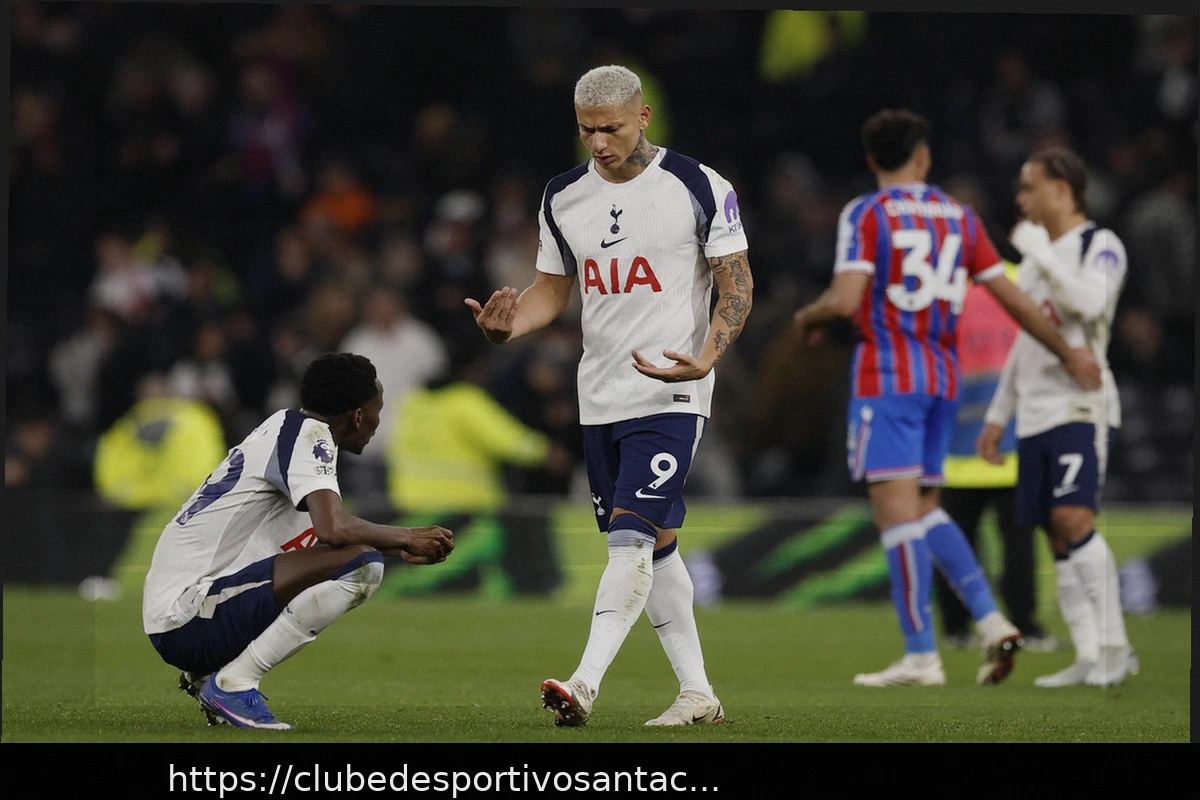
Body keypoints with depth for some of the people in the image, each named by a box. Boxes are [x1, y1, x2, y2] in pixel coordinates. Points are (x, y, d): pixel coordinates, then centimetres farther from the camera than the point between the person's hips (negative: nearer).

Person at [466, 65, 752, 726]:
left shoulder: (699, 188, -7)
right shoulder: (563, 199, 8)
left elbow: (736, 285, -3)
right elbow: (552, 290, 16)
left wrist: (705, 357, -20)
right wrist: (507, 323, -7)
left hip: (670, 395, -6)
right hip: (599, 395, 6)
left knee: (632, 535, -18)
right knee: (653, 548, 10)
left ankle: (585, 685, -26)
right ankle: (697, 695, 17)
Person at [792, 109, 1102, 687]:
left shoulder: (865, 215, -6)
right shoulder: (959, 217, 10)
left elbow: (846, 299, -18)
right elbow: (1013, 299, 11)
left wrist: (809, 317, 4)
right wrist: (1069, 354, 22)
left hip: (887, 376, -6)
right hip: (943, 377, 6)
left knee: (897, 510, -7)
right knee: (925, 511, 15)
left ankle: (921, 655, -10)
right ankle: (991, 621, 2)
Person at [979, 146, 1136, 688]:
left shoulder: (1100, 246, -4)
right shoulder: (1035, 257, 21)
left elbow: (1089, 302, -24)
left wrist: (1040, 253, -16)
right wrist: (998, 415, 23)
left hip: (1081, 406, -8)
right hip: (1035, 414, 8)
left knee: (1073, 520, -20)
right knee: (1057, 537, 3)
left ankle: (1114, 647, -16)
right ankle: (1089, 658, 4)